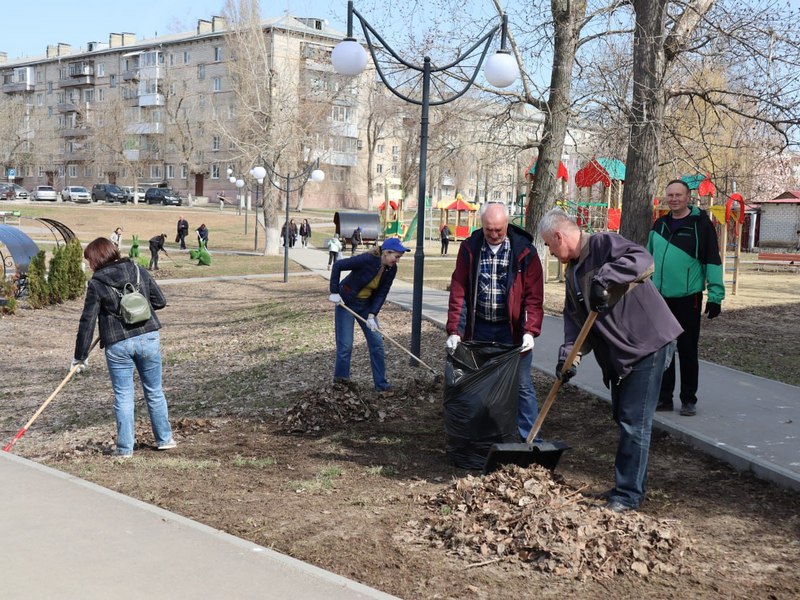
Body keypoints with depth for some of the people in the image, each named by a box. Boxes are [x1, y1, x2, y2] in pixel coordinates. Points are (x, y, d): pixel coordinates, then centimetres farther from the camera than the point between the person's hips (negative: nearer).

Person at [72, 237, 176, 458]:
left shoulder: (96, 284, -6)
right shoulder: (138, 271, 3)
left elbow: (87, 322, -5)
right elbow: (160, 301, 6)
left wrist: (80, 356, 2)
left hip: (118, 345, -3)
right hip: (149, 339, 3)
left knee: (123, 396, 8)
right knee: (154, 391, 16)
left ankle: (125, 448, 14)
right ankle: (164, 438, 25)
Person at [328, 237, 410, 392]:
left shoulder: (391, 270, -10)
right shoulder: (367, 260, -28)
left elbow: (381, 294, -8)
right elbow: (338, 265, -22)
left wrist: (372, 315, -18)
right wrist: (334, 292, -20)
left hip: (366, 305, 6)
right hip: (346, 303, -6)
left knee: (377, 342, 1)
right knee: (345, 344, -3)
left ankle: (381, 384, 8)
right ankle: (340, 379, 17)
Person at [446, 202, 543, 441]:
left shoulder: (524, 251, -9)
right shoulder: (469, 248, -3)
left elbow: (534, 295, -9)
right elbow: (458, 290, -6)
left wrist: (530, 331, -20)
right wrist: (454, 330, -13)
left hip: (512, 328, -2)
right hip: (479, 327, 2)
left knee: (522, 386, 3)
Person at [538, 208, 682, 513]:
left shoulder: (604, 244, -14)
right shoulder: (573, 272, 13)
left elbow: (643, 261, -32)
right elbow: (575, 318, 8)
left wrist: (604, 278, -39)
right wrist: (569, 355, -7)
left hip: (648, 345, -10)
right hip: (619, 353, 10)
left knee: (634, 422, -5)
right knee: (623, 418, 17)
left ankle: (629, 494, 3)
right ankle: (627, 485, 30)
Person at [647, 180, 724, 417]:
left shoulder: (701, 224, -6)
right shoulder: (660, 224, 11)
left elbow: (712, 260, -8)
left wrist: (715, 295, -12)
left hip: (688, 298, -5)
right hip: (660, 298, 5)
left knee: (687, 350, 2)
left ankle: (689, 399, 13)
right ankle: (664, 397, 19)